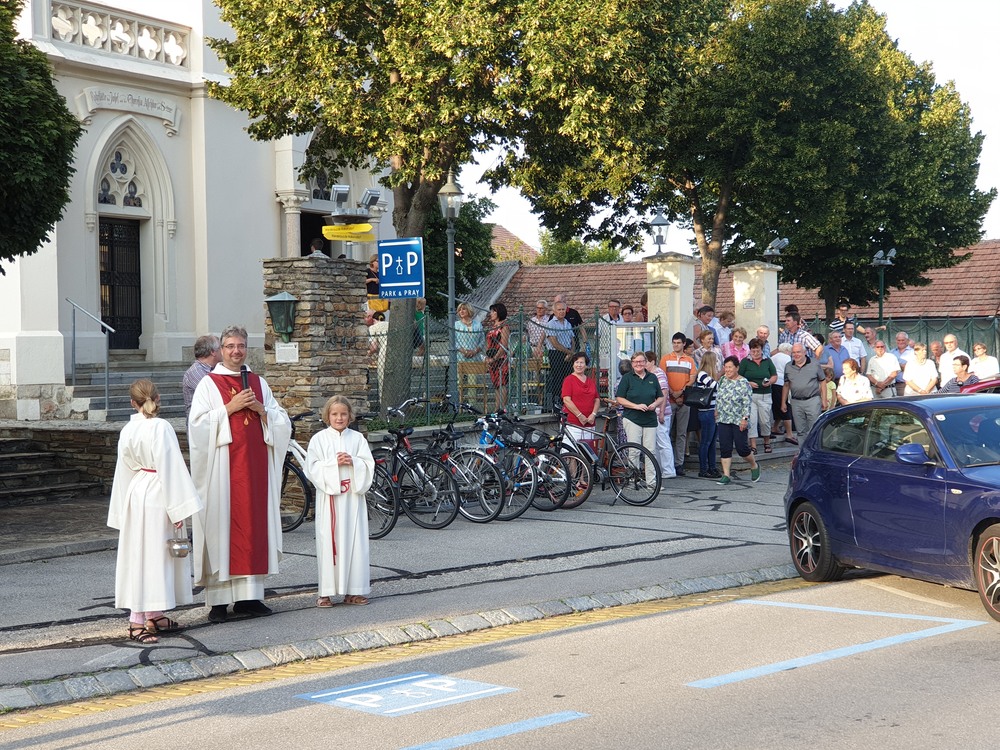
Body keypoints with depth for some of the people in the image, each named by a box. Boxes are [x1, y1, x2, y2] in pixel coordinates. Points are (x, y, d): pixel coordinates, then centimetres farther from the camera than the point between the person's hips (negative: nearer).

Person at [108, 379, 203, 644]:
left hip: (136, 493, 7)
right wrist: (178, 507, -15)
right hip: (156, 497, -7)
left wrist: (123, 510, 18)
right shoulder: (161, 427, -14)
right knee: (151, 557, -5)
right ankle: (137, 622, -6)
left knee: (139, 556, 12)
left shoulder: (127, 431, 7)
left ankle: (154, 615, 22)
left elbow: (124, 471, 12)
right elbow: (170, 467, -17)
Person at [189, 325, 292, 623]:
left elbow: (282, 422, 13)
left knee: (253, 524, 3)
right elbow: (197, 423, -9)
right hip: (223, 467, -4)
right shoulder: (209, 384, 2)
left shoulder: (258, 383, 15)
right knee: (222, 524, -5)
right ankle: (218, 600, -2)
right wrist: (230, 407, -13)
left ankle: (249, 595, 8)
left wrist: (261, 409, -5)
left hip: (255, 466, 4)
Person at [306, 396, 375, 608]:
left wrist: (352, 462, -14)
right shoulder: (319, 439, 3)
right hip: (329, 496, -2)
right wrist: (334, 463, -15)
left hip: (353, 497, 2)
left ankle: (354, 590, 9)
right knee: (329, 541, -2)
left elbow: (368, 466, 3)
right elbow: (312, 468, -4)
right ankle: (326, 592, 2)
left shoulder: (357, 438, 8)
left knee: (354, 541, 2)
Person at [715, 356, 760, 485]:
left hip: (739, 421, -5)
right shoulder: (722, 380, 8)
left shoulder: (743, 383, -9)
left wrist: (745, 418, -17)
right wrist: (716, 411, 16)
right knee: (724, 448, 0)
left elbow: (747, 403, -12)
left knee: (741, 448, -2)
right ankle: (726, 475, 4)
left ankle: (754, 465, 25)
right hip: (723, 420, 5)